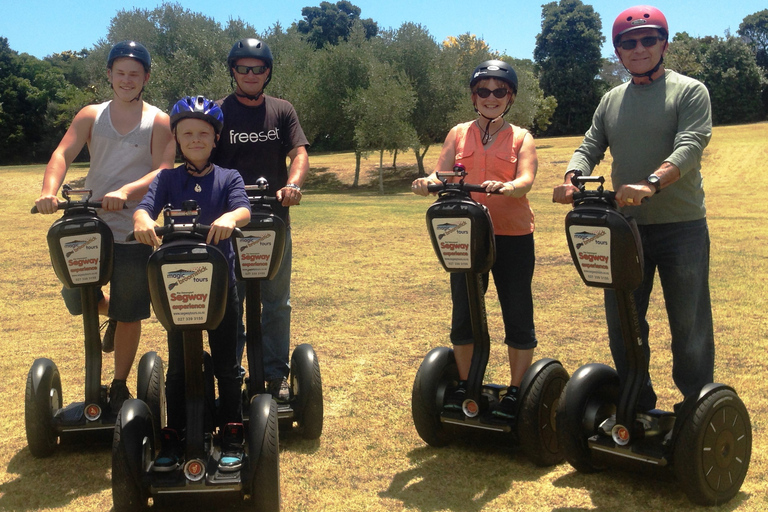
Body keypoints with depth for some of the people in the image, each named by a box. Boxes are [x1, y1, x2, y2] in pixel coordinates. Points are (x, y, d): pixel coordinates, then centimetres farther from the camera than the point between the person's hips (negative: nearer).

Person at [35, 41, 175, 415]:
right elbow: (63, 153, -6)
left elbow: (162, 172, -12)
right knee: (75, 296, 2)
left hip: (134, 232, -2)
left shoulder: (158, 121, -1)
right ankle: (109, 313, 39)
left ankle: (119, 390, 24)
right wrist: (49, 190, -27)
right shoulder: (91, 116, 7)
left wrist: (125, 191, -31)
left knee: (129, 316, 5)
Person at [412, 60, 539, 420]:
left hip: (513, 237, -2)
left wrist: (505, 187, -34)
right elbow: (441, 176, 1)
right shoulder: (459, 134, 10)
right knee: (463, 313, 8)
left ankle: (516, 392, 14)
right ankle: (464, 386, 23)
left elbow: (526, 180, -12)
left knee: (518, 314, 2)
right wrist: (427, 183, -23)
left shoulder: (520, 137, 5)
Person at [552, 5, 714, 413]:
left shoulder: (689, 91, -2)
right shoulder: (611, 101, 15)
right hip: (626, 227, 5)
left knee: (689, 325, 2)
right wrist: (572, 179, -16)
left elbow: (689, 148, -16)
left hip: (682, 227, -5)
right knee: (621, 322, 10)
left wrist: (650, 184, -35)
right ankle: (637, 407, 25)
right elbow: (589, 148, 8)